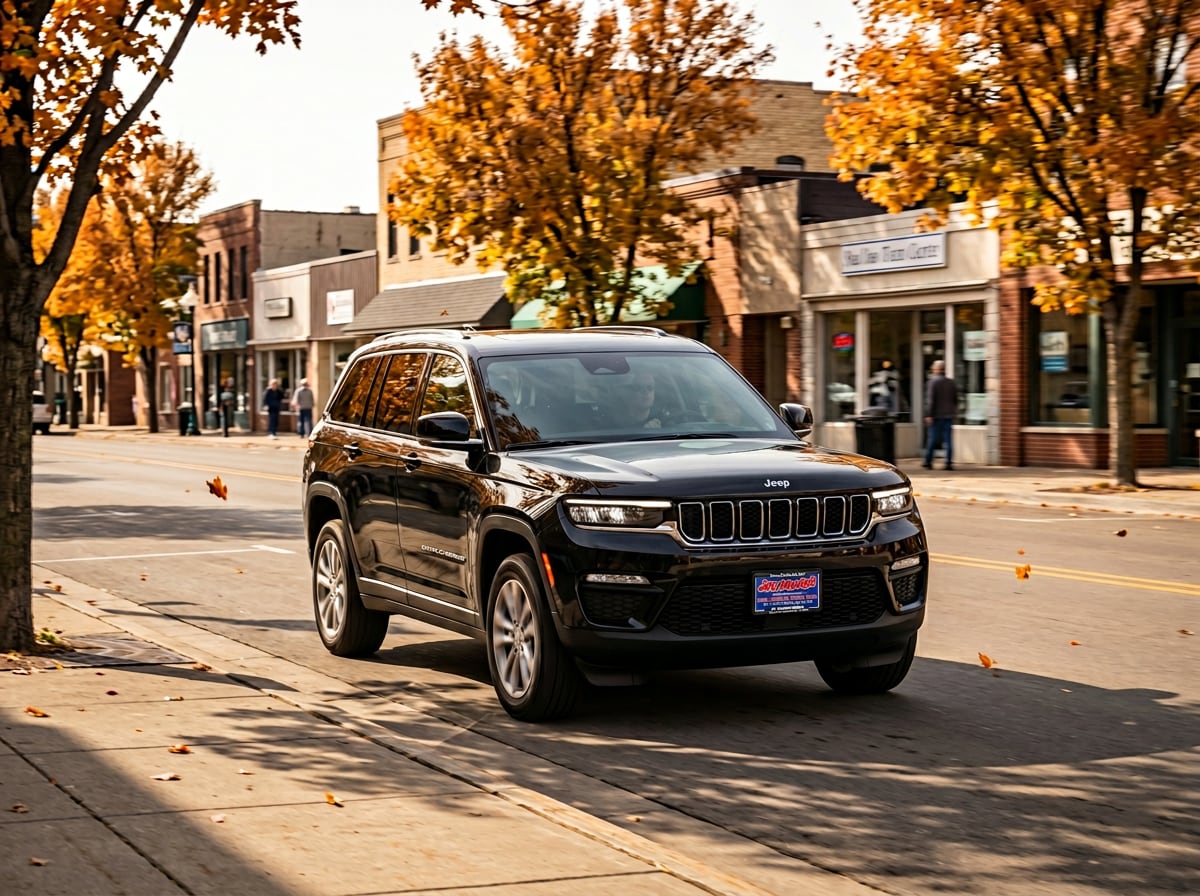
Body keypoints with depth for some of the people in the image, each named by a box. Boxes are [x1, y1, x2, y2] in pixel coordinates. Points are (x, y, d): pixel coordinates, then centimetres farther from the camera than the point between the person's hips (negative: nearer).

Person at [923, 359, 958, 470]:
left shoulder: (932, 382, -9)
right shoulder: (951, 382, 9)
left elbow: (930, 400, -14)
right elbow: (955, 400, 13)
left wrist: (928, 415, -14)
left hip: (936, 416, -4)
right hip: (949, 416, 4)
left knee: (931, 439, 5)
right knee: (948, 440, 3)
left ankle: (928, 462, 11)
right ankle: (949, 463, -2)